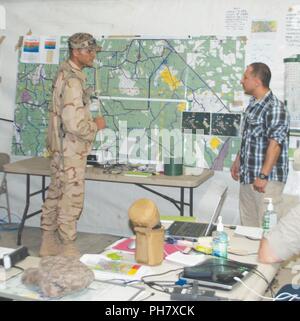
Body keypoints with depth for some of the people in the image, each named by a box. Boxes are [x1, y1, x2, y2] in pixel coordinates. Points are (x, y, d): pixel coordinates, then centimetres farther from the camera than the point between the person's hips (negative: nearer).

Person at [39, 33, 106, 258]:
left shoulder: (65, 73, 11)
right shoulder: (73, 81, -21)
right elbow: (74, 124, -26)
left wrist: (89, 123, 17)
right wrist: (96, 126, -11)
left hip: (60, 148, 10)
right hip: (72, 151, -10)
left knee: (56, 194, 15)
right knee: (72, 199, -1)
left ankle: (49, 243, 26)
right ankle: (68, 250, 8)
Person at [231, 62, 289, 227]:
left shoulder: (274, 107, -16)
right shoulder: (253, 104, 12)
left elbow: (275, 144, -22)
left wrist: (264, 176, -25)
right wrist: (238, 161, 23)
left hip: (266, 178, -9)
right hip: (247, 176, 9)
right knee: (247, 223, 14)